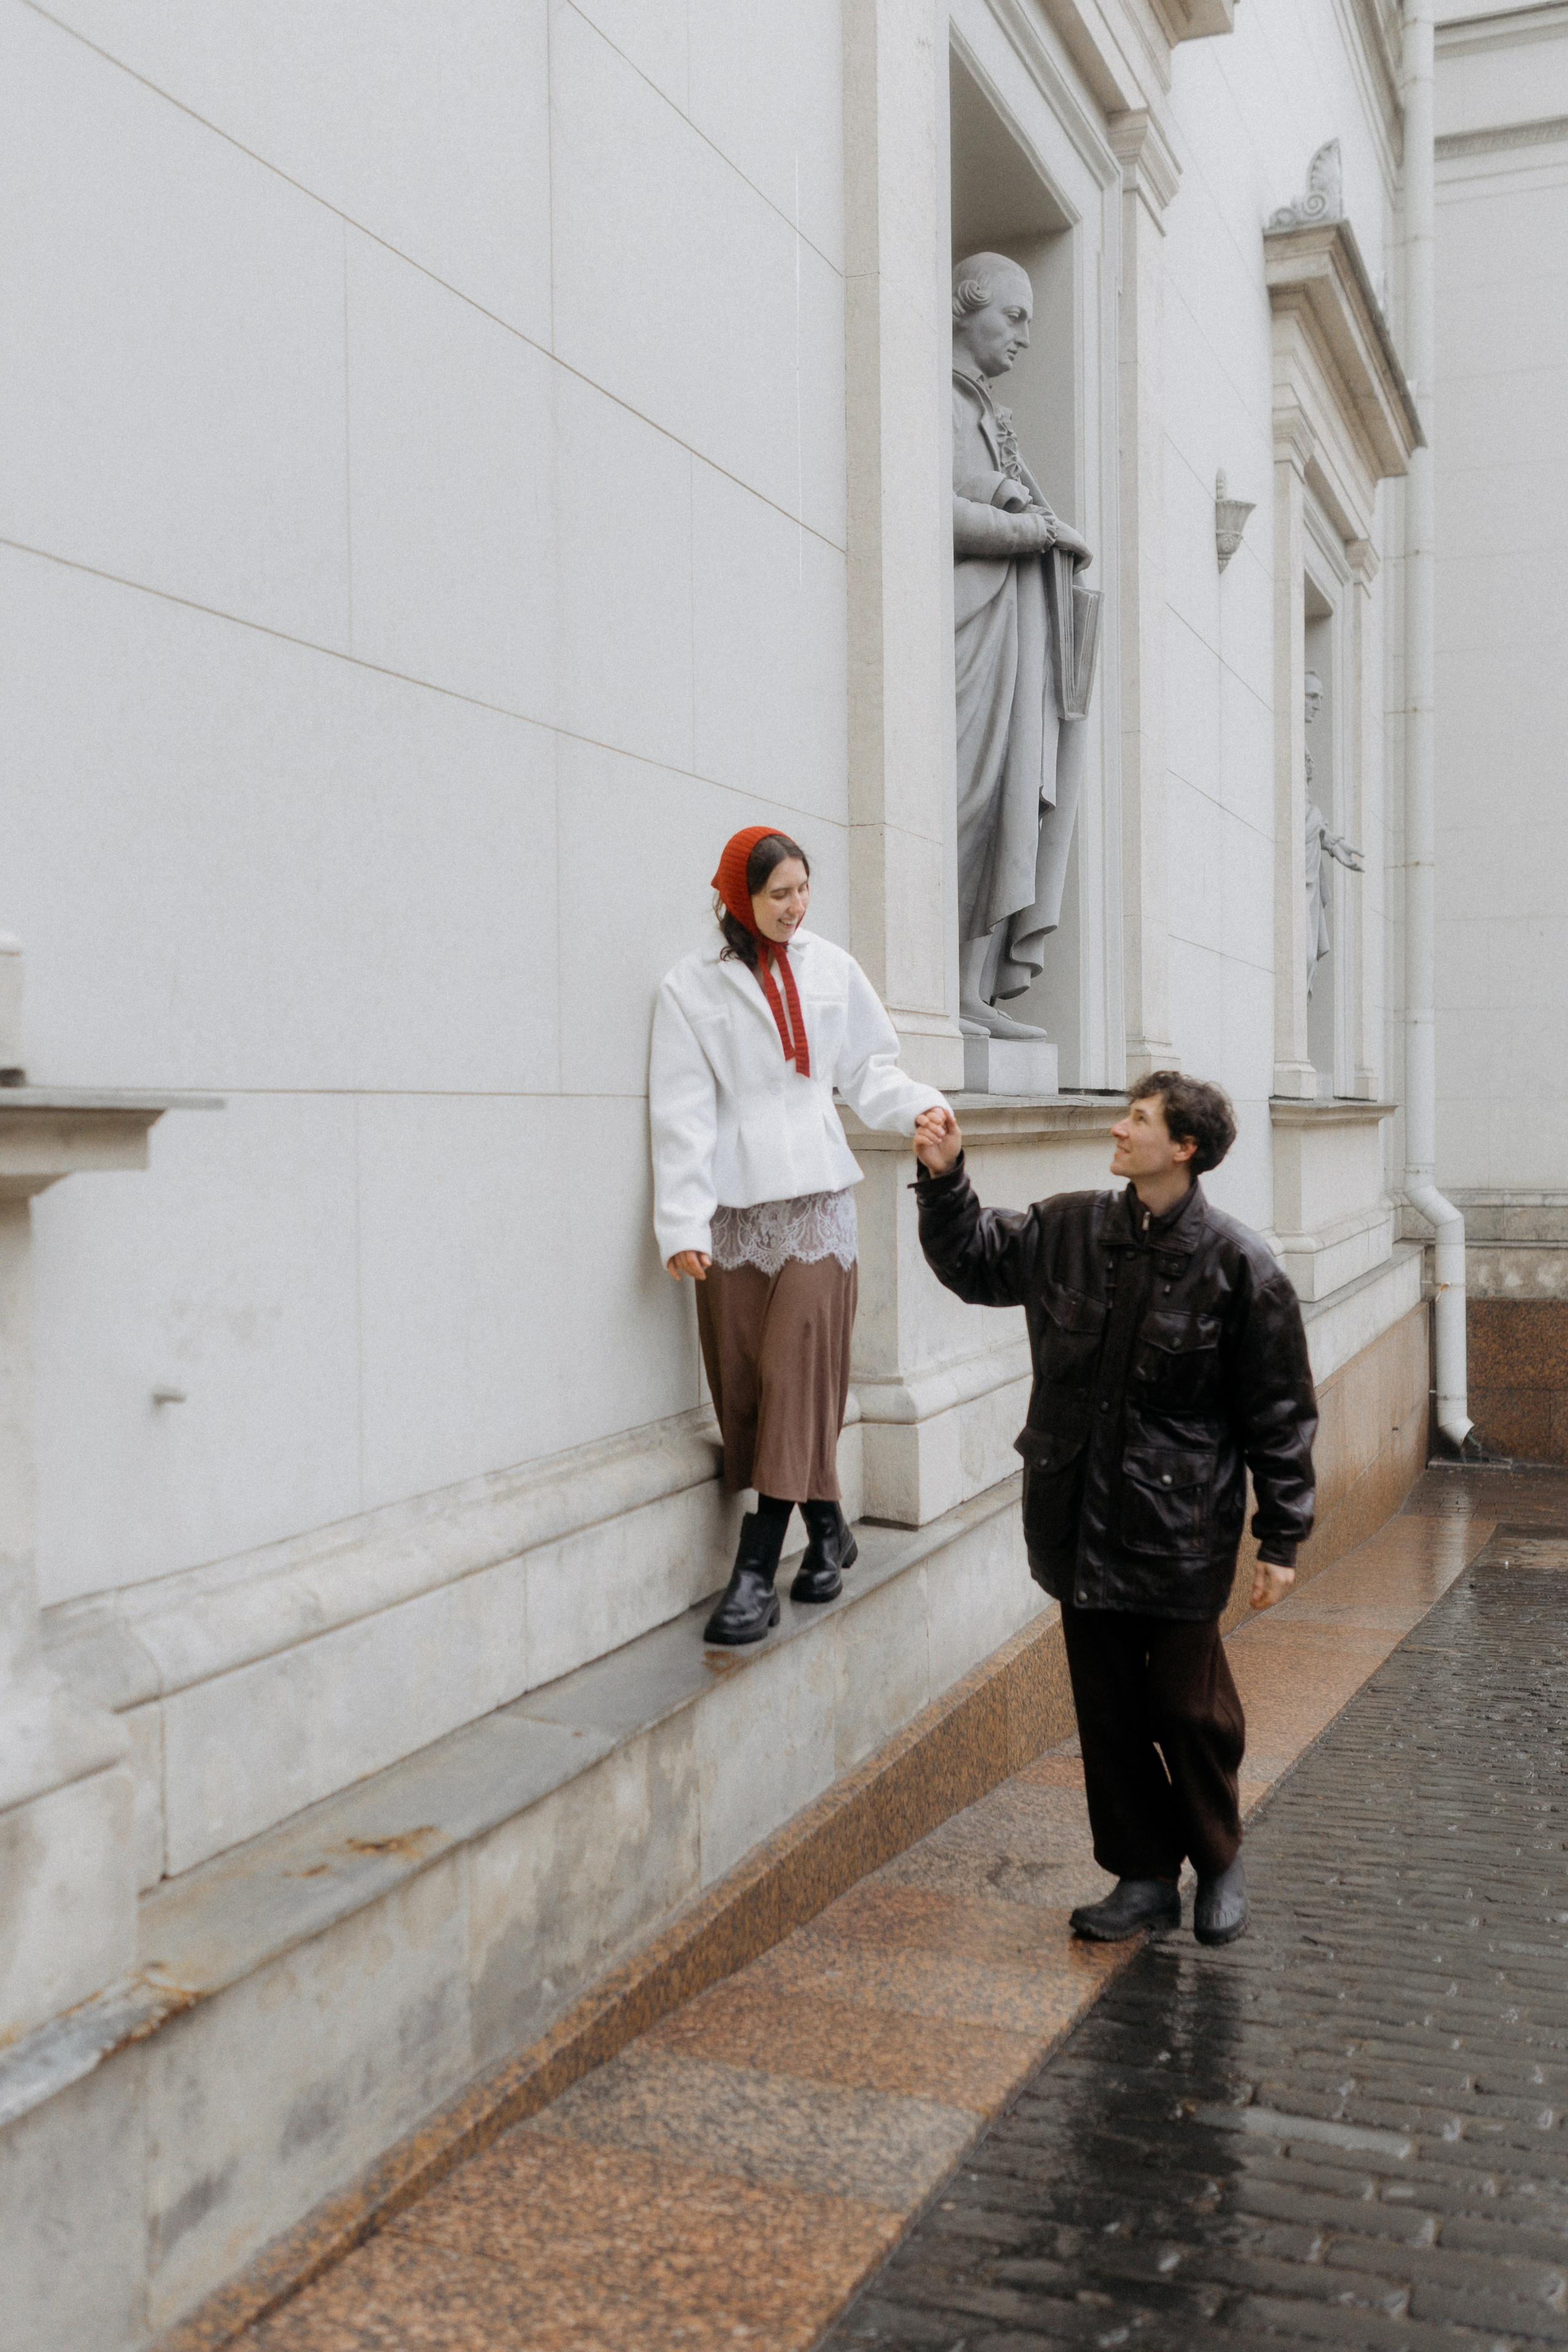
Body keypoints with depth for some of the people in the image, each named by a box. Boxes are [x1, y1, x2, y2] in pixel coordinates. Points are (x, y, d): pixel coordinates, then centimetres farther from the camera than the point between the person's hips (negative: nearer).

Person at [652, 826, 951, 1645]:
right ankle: (825, 1526, 20)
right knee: (744, 1381, 1)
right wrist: (682, 1222, -8)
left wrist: (918, 1105, -6)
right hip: (734, 1201, 0)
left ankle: (757, 1569, -6)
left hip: (815, 1194, 1)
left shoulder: (831, 969, 10)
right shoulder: (693, 986, 3)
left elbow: (867, 1068, 15)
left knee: (799, 1370, -9)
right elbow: (682, 1112, -2)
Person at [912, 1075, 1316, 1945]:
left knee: (1188, 1706, 6)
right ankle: (1144, 1876, 29)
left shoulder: (1239, 1266, -11)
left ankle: (1218, 1863, 33)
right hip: (1083, 1521, 4)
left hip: (1182, 1530, -4)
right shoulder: (1068, 1231, 1)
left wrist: (1282, 1539, -6)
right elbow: (971, 1259, 17)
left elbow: (1280, 1413, -6)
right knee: (1108, 1706, 12)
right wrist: (944, 1178, 0)